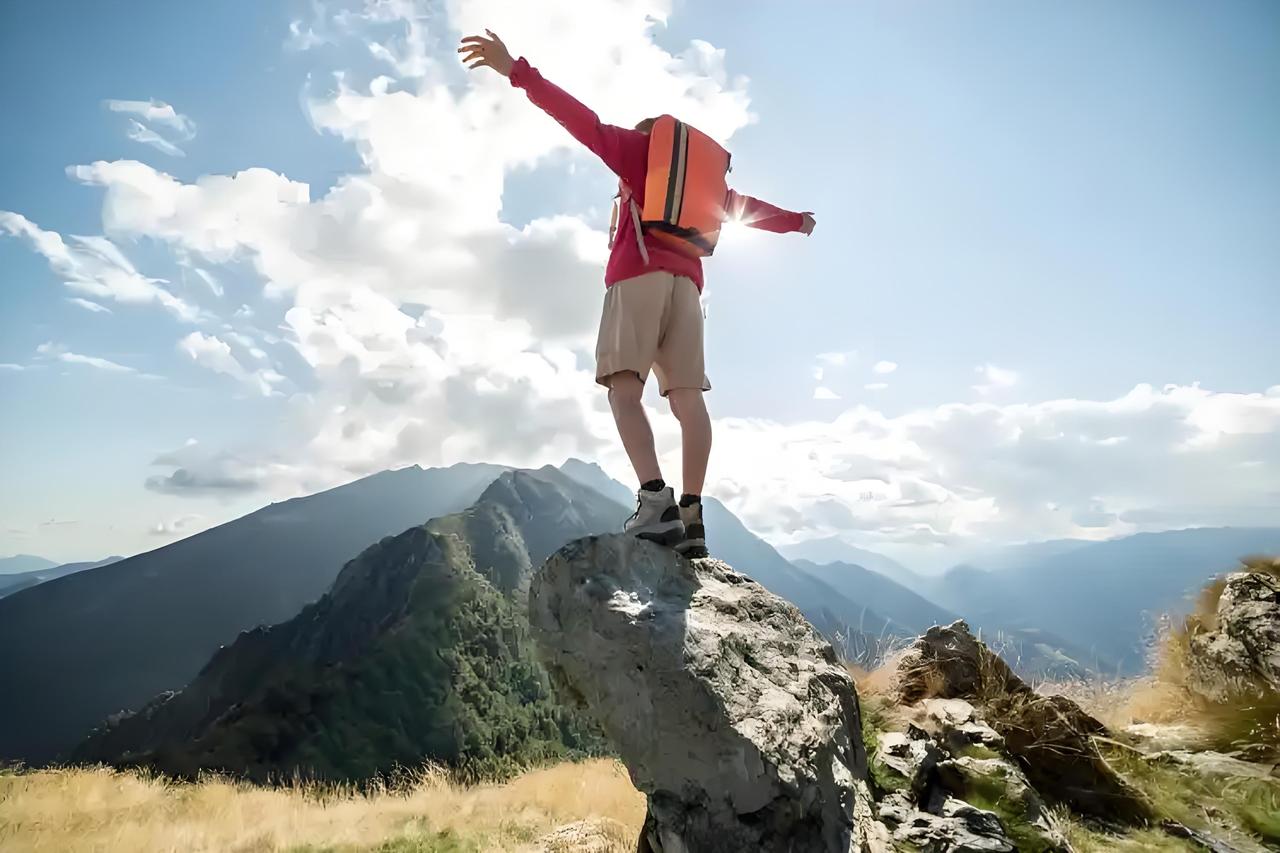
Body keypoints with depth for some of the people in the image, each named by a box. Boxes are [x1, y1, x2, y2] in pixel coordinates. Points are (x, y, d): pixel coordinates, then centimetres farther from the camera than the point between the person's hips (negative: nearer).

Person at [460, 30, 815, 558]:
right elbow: (746, 207, 45)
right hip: (686, 279, 6)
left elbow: (585, 123, 5)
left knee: (623, 386, -16)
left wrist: (515, 70, 0)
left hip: (640, 273, -5)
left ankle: (655, 500, -33)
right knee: (687, 396, -6)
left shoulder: (642, 145, 18)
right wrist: (796, 221, 64)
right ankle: (692, 516, -14)